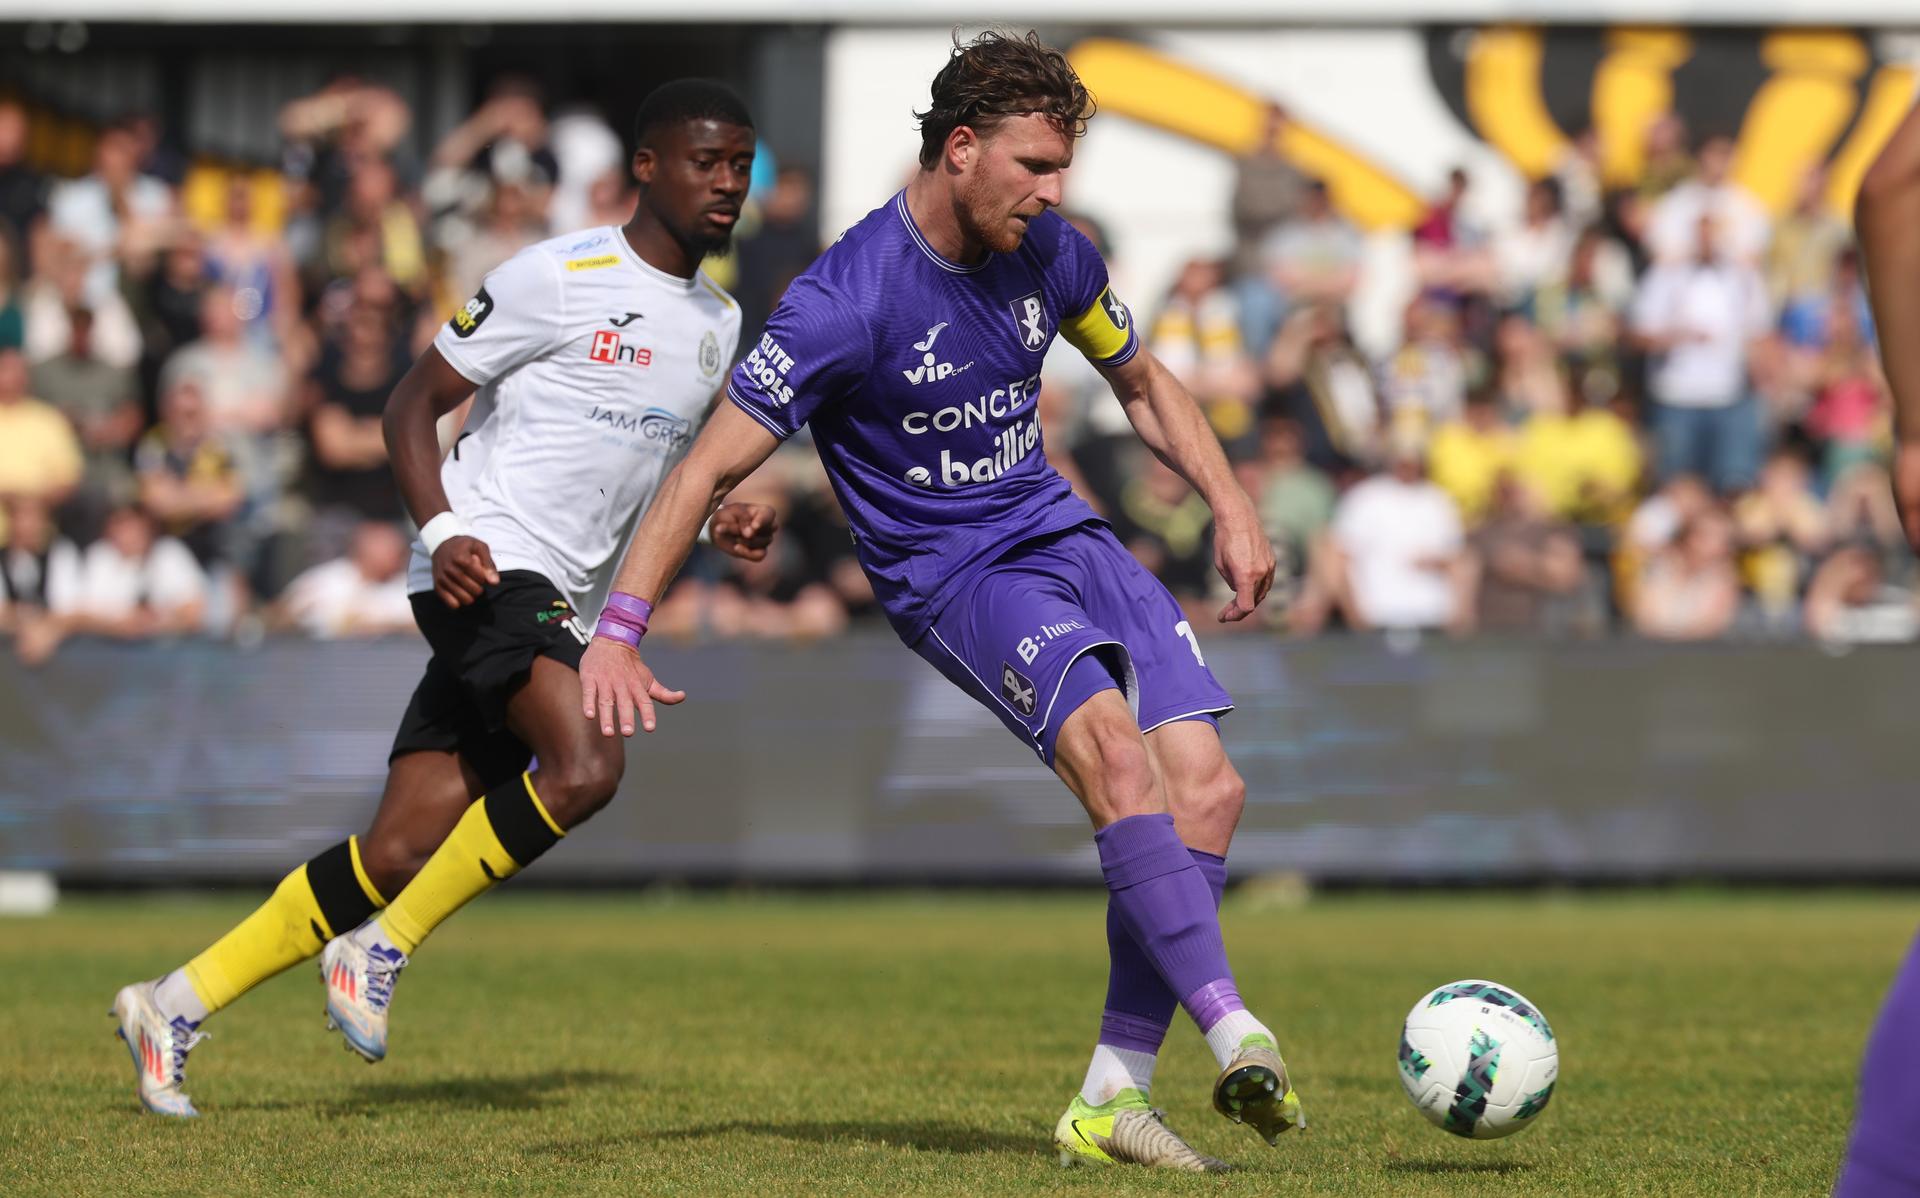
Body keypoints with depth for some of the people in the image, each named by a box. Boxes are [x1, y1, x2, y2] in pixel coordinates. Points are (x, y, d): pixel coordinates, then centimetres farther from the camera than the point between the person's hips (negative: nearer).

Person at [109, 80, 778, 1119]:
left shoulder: (718, 322, 17)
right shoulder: (559, 278, -7)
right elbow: (413, 404, -4)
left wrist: (719, 521, 10)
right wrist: (442, 530, -19)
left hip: (555, 604, 8)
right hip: (488, 566, -8)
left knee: (397, 854, 1)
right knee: (584, 766, -30)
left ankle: (177, 1003, 11)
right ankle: (381, 950, -15)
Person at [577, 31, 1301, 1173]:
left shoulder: (1049, 254, 0)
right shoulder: (848, 302, -20)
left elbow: (1143, 381, 21)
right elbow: (709, 469, -17)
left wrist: (1231, 504, 9)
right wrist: (618, 633, -24)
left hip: (1061, 534, 7)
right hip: (948, 576, -7)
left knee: (1208, 789, -10)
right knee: (1112, 745, -32)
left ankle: (1112, 1095, -5)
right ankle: (1234, 1033, -37)